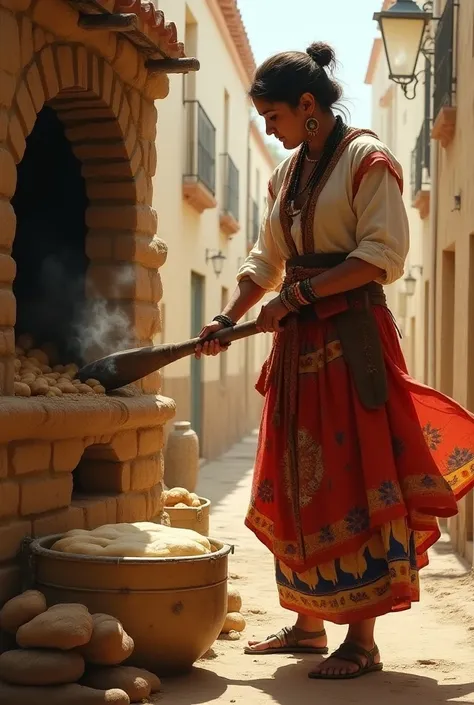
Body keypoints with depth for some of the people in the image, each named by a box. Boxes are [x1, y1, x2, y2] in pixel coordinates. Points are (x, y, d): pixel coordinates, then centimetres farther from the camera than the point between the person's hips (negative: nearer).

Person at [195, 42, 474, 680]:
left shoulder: (367, 159, -6)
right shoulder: (286, 173, 17)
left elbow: (384, 255, -15)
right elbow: (268, 260, 21)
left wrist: (297, 296, -18)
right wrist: (226, 320, 9)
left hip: (352, 338, -8)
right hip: (299, 341, 8)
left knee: (354, 482, -6)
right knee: (299, 483, 9)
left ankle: (362, 641, 0)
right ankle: (308, 623, 19)